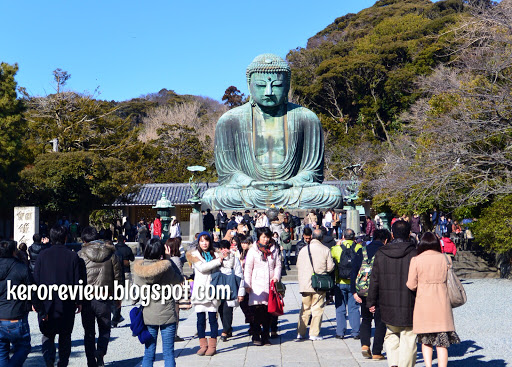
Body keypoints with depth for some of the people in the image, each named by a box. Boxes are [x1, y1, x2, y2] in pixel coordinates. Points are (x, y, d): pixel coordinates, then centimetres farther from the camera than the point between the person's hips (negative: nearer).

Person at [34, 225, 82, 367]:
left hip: (46, 303, 0)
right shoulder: (72, 256, -6)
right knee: (65, 336, 13)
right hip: (67, 304, 0)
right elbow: (78, 281, -4)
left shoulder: (42, 255, -4)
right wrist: (79, 301, 6)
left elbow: (35, 279, 0)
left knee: (47, 335, 9)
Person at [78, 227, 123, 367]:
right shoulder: (110, 253, 3)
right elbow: (118, 276, 7)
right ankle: (100, 352, -13)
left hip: (86, 298, 0)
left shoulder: (81, 254, -2)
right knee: (105, 329, 13)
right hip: (105, 298, 0)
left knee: (89, 332, 10)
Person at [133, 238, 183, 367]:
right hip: (167, 314, -3)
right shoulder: (166, 267, -14)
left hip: (147, 315, 3)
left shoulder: (138, 268, -5)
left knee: (148, 353, 10)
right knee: (168, 353, 5)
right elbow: (179, 280, 2)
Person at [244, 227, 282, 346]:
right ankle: (256, 336, -4)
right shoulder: (253, 250, 4)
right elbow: (248, 268, 3)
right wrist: (247, 285, -2)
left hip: (270, 284, 3)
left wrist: (276, 277, -3)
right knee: (257, 310, -10)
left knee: (268, 311, 2)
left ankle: (265, 336, 9)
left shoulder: (274, 250, 12)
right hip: (257, 284, -3)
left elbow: (278, 265, 15)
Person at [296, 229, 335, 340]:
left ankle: (300, 333, 13)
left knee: (305, 309, 12)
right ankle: (314, 334, 2)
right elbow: (330, 267, -6)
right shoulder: (325, 250, -6)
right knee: (317, 309, 4)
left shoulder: (303, 249, 2)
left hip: (305, 284, 3)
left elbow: (298, 266, 9)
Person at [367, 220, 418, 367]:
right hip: (409, 307, -3)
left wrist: (371, 302, 13)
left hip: (388, 306, 3)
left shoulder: (380, 254, 0)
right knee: (408, 340, 6)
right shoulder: (414, 253, -10)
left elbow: (374, 280, 4)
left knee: (391, 335, 19)